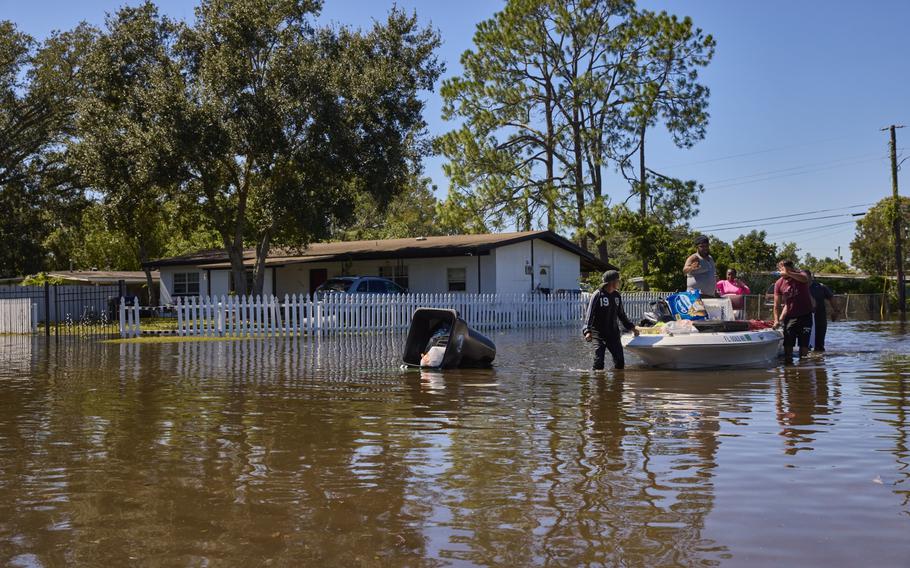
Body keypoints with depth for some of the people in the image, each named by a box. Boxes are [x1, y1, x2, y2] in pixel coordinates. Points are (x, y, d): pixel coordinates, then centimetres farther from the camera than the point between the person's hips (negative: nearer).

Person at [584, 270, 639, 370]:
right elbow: (589, 315, -15)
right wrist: (587, 331, -27)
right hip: (599, 334, -6)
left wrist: (631, 327, 22)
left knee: (620, 361, 4)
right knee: (599, 362, -9)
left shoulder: (617, 296, 10)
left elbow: (621, 315, 23)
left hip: (613, 334, 6)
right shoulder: (597, 295, -10)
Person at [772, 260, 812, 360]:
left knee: (804, 344, -1)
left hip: (805, 315, -2)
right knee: (788, 344, -2)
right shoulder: (779, 284, 0)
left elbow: (804, 279, -33)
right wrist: (777, 320, -6)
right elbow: (777, 305, 2)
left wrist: (788, 273, -36)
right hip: (790, 317, 2)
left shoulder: (800, 275, -5)